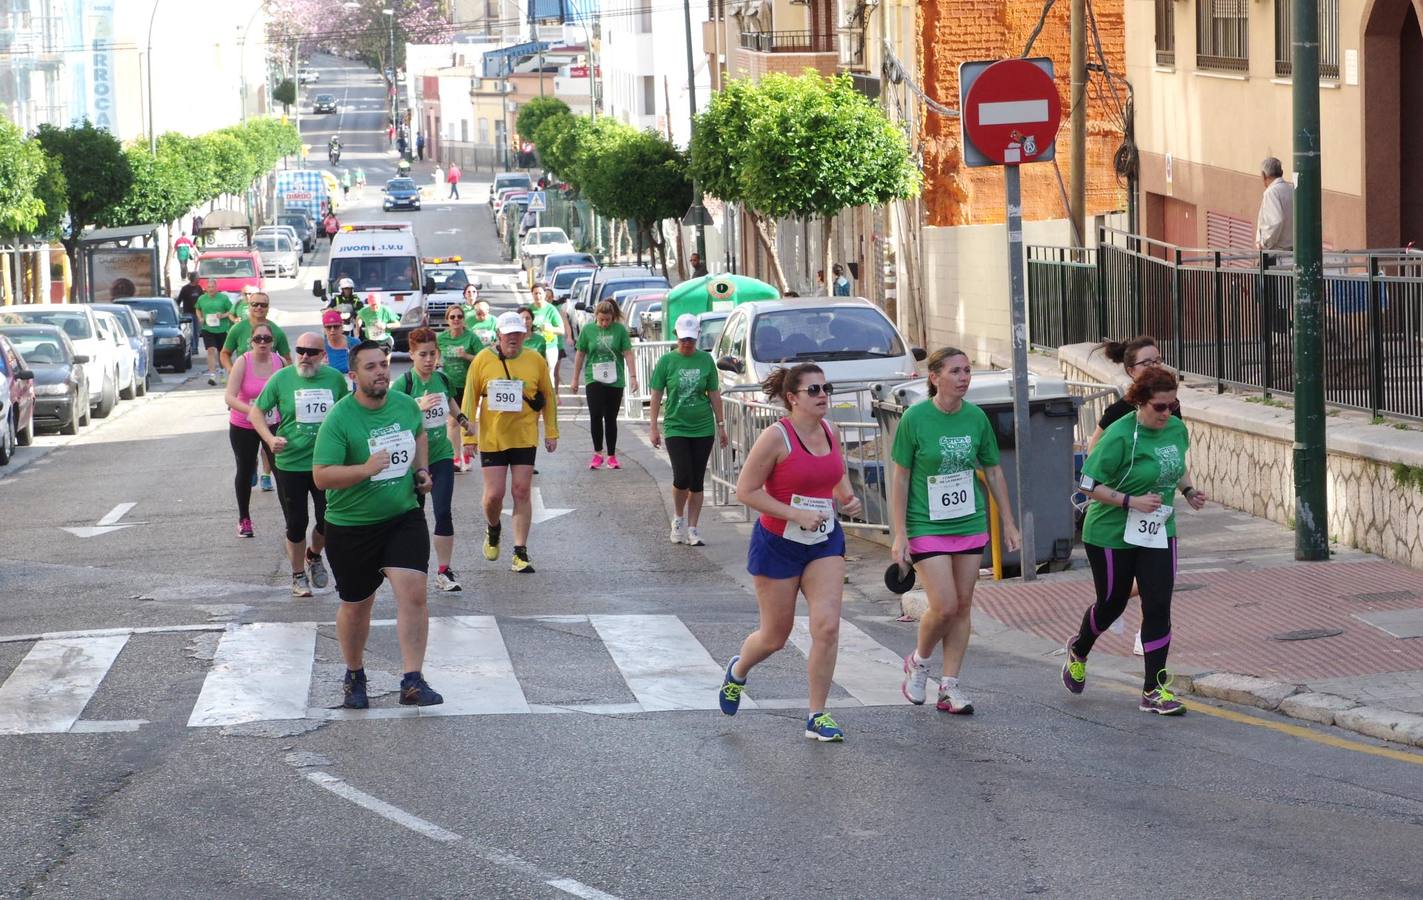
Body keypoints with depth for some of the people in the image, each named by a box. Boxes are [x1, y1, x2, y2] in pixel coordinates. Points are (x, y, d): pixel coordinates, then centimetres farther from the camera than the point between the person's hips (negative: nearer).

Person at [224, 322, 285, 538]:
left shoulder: (280, 362, -9)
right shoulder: (243, 362, -17)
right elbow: (229, 397, -25)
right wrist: (251, 410, -40)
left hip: (273, 424, 1)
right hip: (243, 427, -1)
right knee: (245, 472, 13)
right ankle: (244, 519, 28)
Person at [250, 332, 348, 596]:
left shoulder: (335, 378, 0)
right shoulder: (282, 378, -6)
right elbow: (256, 412, 0)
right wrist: (270, 439, -16)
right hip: (290, 463, -2)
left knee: (328, 522, 4)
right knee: (296, 524, 6)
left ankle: (314, 556, 35)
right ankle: (298, 575, 25)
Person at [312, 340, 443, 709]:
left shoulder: (406, 405, 1)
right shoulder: (339, 419, -16)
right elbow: (321, 476, -21)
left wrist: (421, 470, 9)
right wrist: (366, 469, -33)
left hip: (404, 517, 3)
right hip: (351, 527, -3)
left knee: (413, 592, -14)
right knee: (356, 605, 11)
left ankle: (412, 681, -12)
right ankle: (354, 676, 35)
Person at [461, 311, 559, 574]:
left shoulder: (536, 361, 0)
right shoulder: (483, 360, -4)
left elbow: (548, 398, 9)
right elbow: (470, 398, 1)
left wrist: (551, 432, 8)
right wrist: (468, 433, -1)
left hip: (525, 438, 1)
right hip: (492, 437, -1)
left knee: (522, 492, -1)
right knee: (494, 494, -2)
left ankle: (521, 553, 4)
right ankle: (493, 530, 31)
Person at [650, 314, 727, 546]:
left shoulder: (705, 360, 3)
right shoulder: (667, 361, -1)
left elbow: (714, 394, 9)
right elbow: (656, 395, 2)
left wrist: (721, 425, 7)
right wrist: (654, 428, -2)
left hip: (703, 428, 2)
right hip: (676, 428, -2)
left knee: (697, 482, 4)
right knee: (682, 477, -12)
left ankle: (692, 529, 11)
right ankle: (678, 519, 12)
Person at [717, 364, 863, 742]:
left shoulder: (828, 431, 2)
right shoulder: (777, 437, -17)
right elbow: (745, 490, -16)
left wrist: (848, 498, 0)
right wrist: (796, 514, -23)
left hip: (825, 543, 5)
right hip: (778, 544, -4)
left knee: (827, 626, -11)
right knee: (775, 636, 8)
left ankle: (817, 716, -1)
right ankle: (738, 670, 43)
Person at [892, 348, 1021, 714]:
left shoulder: (976, 418, 0)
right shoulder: (915, 418, -11)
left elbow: (993, 471, 12)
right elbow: (900, 478, -7)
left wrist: (1008, 522, 12)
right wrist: (900, 535, -9)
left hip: (970, 525, 4)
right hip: (927, 528, -4)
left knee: (962, 606, 5)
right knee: (944, 606, -10)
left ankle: (949, 687, 14)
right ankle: (918, 662, 18)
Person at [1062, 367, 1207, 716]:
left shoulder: (1177, 429, 0)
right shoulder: (1120, 436, -21)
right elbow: (1090, 485, -18)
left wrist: (1188, 490, 1)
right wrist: (1132, 501, -27)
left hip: (1159, 533, 5)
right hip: (1112, 534, -5)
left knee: (1158, 607, -6)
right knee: (1112, 604, 12)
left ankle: (1154, 691, -1)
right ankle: (1079, 650, 46)